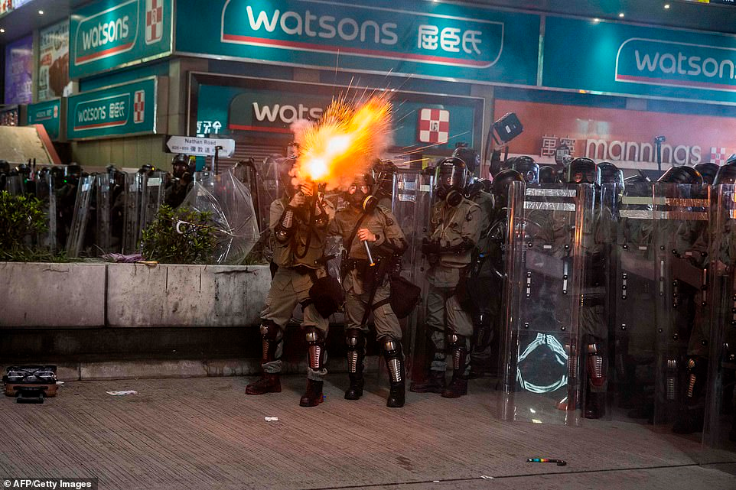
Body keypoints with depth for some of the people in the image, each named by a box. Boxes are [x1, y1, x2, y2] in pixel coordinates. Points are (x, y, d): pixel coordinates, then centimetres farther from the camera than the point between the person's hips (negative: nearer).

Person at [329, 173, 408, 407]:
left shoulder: (382, 215, 1)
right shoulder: (341, 217, 10)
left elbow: (401, 244, -4)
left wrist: (375, 238, -16)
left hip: (379, 282, -3)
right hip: (353, 282, 4)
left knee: (388, 335, -10)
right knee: (353, 334, 11)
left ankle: (397, 388, -6)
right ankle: (355, 383, 23)